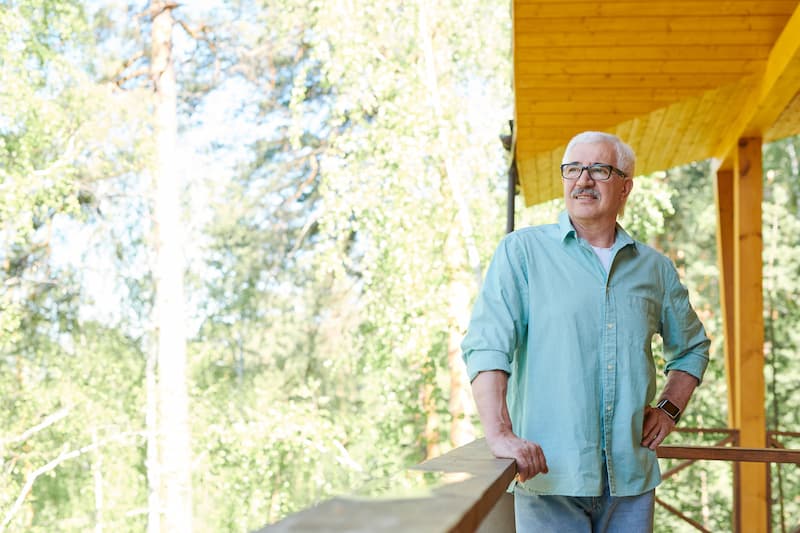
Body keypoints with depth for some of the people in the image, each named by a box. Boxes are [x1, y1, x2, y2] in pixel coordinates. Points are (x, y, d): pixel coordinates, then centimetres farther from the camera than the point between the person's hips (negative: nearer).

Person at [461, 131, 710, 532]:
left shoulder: (654, 267, 13)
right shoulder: (523, 251, 1)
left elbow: (692, 346, 29)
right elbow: (486, 344, -10)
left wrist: (669, 407, 12)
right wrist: (500, 434, -22)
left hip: (631, 477, 4)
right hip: (549, 473, -4)